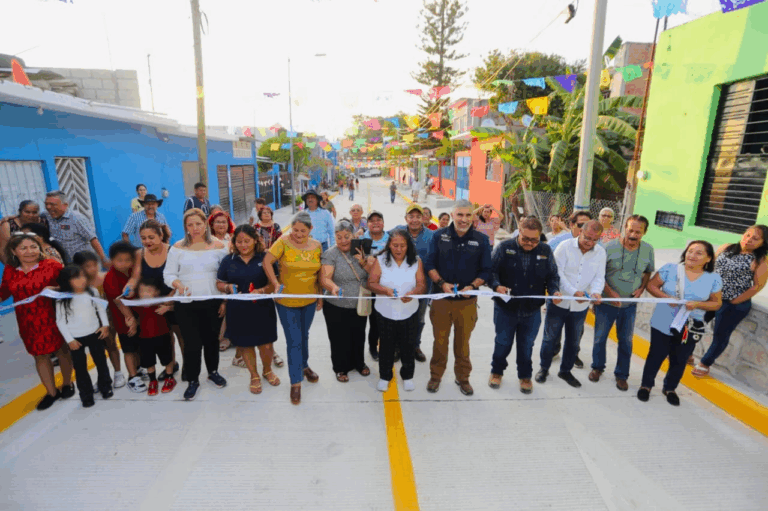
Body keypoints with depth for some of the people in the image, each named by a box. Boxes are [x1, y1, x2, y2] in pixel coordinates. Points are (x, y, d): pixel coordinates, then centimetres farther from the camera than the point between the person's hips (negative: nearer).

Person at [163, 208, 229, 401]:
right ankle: (193, 380, 24)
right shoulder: (178, 247, -1)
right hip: (186, 304, 0)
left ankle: (213, 372, 38)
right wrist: (179, 285, -20)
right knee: (192, 342, 2)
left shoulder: (218, 246, -2)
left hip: (213, 302, 0)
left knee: (211, 339, 14)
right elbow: (168, 274, 2)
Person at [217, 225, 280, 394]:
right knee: (245, 344, 11)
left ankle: (267, 371, 35)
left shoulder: (265, 258, -4)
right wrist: (228, 287, -14)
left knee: (266, 343, 4)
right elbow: (219, 283, 8)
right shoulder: (228, 260, 2)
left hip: (263, 309, -1)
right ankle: (254, 376, 35)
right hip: (238, 310, 2)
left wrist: (261, 291, -23)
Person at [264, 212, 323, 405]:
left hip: (309, 300, 4)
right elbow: (267, 261, -19)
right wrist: (276, 284, -28)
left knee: (304, 336, 23)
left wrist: (320, 296, 7)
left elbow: (320, 273, 5)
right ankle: (296, 382, 15)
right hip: (287, 302, -4)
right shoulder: (284, 242, -14)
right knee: (294, 341, 0)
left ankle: (304, 365, 47)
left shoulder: (317, 246, -2)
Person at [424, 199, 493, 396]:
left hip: (467, 300, 0)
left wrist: (472, 286, -14)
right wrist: (442, 283, -16)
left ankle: (463, 377, 32)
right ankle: (436, 375, 31)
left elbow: (486, 271, 2)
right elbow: (429, 265, -2)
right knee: (440, 340, 11)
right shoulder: (439, 236, -2)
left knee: (463, 341, 12)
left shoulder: (481, 240, -1)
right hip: (441, 298, 0)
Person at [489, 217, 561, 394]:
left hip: (532, 310, 2)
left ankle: (525, 376, 36)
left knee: (527, 345, 16)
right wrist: (497, 286, -27)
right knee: (503, 343, 13)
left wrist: (555, 291, -13)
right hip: (505, 307, -2)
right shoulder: (505, 247, -9)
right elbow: (491, 270, -9)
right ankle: (497, 371, 36)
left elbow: (553, 276, 6)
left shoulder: (545, 250, -1)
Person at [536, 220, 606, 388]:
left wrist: (596, 292, -25)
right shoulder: (565, 246, -12)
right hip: (559, 302, -3)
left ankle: (565, 371, 36)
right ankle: (544, 368, 28)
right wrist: (574, 292, -28)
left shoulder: (600, 252, -1)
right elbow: (557, 273, -18)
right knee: (550, 337, 9)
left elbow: (599, 277, -4)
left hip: (581, 306, 4)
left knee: (573, 341, 16)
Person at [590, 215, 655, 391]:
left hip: (629, 304, 2)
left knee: (626, 341, 11)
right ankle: (597, 367, 33)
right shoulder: (610, 247, -15)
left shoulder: (648, 250, -5)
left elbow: (648, 272, 11)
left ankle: (621, 375, 29)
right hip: (607, 302, -2)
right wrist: (610, 293, -20)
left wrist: (641, 288, -6)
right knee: (600, 337, 11)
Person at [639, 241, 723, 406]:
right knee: (656, 355, 11)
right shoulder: (670, 269, -9)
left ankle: (670, 388, 38)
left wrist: (697, 304, -18)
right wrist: (666, 297, -21)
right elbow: (651, 285, -4)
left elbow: (716, 303, 2)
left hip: (689, 329, 2)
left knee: (679, 360, 16)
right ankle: (646, 385, 30)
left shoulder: (713, 279, -5)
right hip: (662, 324, -1)